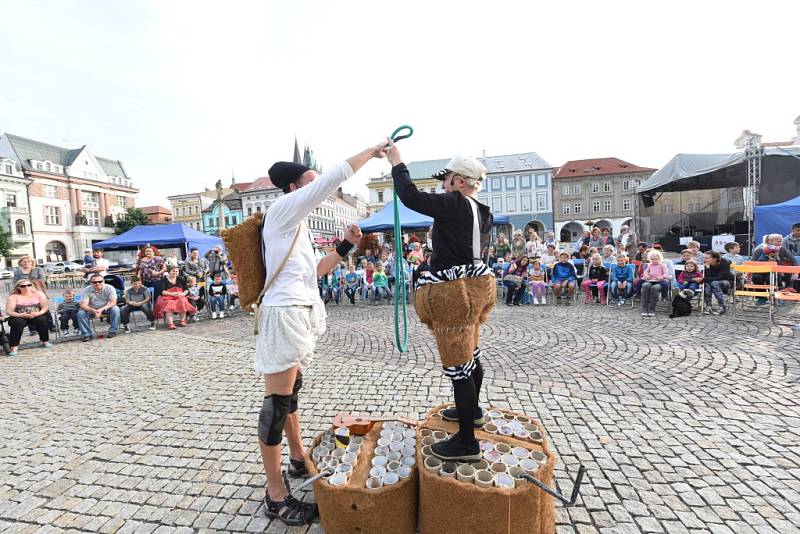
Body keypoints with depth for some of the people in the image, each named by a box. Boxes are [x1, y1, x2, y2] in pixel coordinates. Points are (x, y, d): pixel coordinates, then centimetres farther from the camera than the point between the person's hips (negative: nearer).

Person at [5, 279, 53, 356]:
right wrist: (21, 315, -28)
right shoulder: (13, 297, -1)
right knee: (17, 322, -33)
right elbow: (9, 311, -9)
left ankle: (45, 341, -11)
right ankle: (14, 347, -28)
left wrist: (38, 313, -23)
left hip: (36, 316, 1)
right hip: (19, 317, -1)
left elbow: (45, 308, -1)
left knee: (42, 319, -30)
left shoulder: (39, 294, 3)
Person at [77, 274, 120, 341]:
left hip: (106, 308, -1)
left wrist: (102, 309, -40)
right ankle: (86, 334, -13)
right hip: (92, 310, 1)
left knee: (115, 309, -31)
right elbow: (83, 305, -22)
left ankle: (113, 331, -18)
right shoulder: (87, 290, -17)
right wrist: (93, 310, -42)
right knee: (80, 313, -25)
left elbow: (113, 302, -24)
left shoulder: (110, 288, -19)